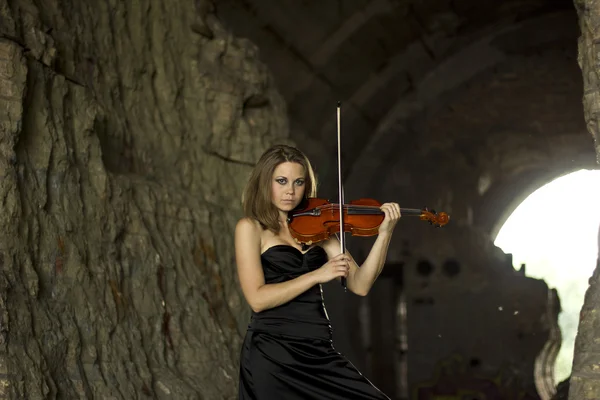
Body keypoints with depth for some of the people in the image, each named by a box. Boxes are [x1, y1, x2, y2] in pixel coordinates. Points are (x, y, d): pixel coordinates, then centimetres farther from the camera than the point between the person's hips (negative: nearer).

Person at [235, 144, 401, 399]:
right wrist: (317, 275, -15)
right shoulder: (250, 227, -1)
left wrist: (384, 233, -9)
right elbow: (257, 298, -13)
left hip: (319, 352, 4)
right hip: (272, 355, -4)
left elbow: (359, 285, 1)